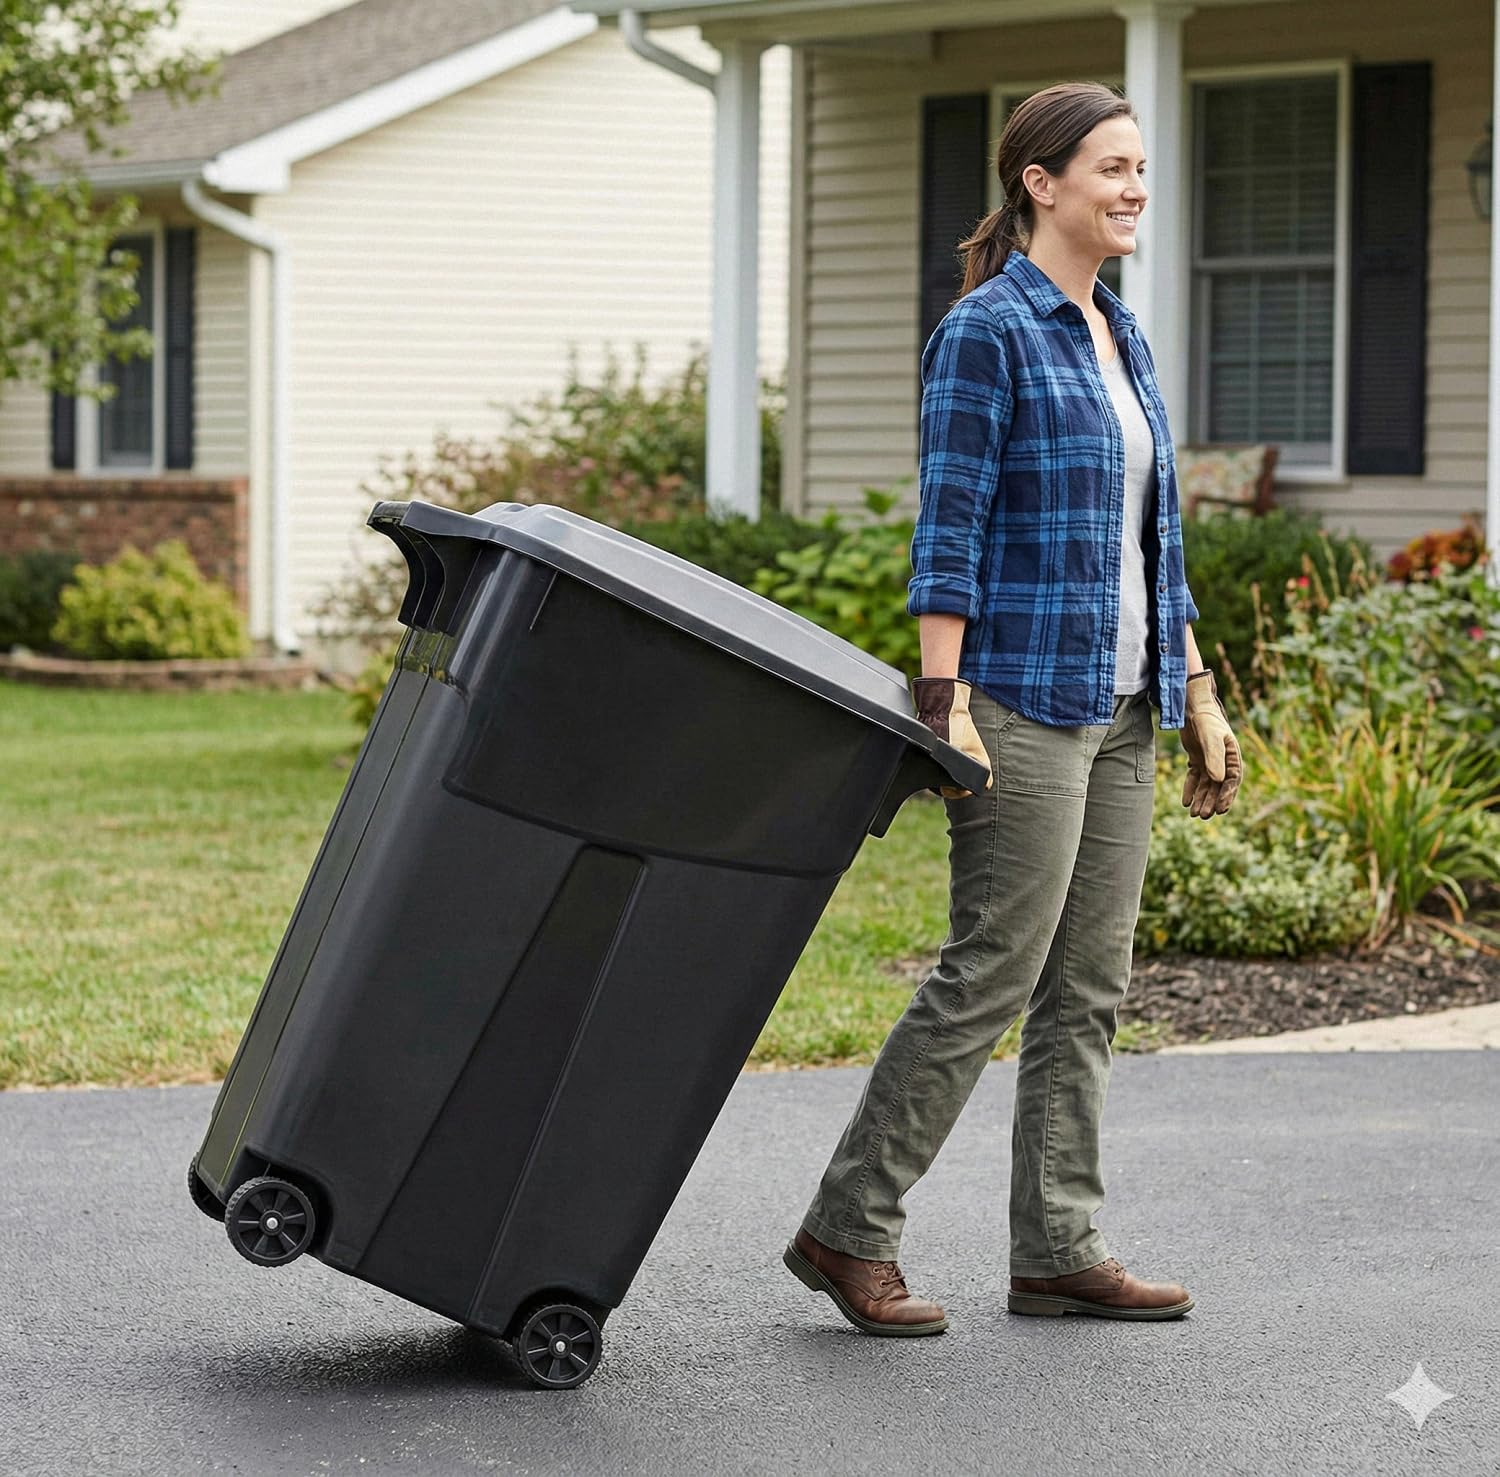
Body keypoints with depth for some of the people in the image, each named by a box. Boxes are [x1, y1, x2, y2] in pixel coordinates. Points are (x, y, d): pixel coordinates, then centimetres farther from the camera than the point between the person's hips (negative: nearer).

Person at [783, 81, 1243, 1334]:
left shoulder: (1120, 333, 15)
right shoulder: (986, 333, -9)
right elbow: (948, 530, -14)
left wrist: (1195, 690, 16)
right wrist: (944, 705, -20)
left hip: (1120, 709, 8)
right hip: (1025, 696, -8)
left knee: (1088, 989, 8)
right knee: (993, 975, -7)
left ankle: (1059, 1250, 13)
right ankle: (849, 1231, 3)